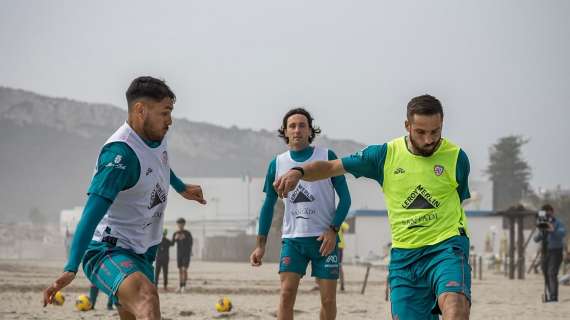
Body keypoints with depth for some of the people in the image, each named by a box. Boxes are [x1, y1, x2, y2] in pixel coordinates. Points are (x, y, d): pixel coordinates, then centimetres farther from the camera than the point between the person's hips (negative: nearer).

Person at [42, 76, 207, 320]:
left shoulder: (156, 136, 7)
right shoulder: (120, 153, -21)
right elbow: (93, 212, -29)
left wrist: (181, 188, 50)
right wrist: (72, 268, -37)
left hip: (141, 254, 10)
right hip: (107, 251, -10)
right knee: (146, 296, -36)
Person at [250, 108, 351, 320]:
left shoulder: (327, 157, -2)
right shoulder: (277, 164, 5)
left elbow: (345, 198, 1)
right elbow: (269, 204, 12)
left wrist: (333, 230, -12)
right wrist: (260, 244, 7)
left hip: (324, 239, -1)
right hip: (292, 239, 1)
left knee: (328, 299, 1)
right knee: (286, 294, -10)